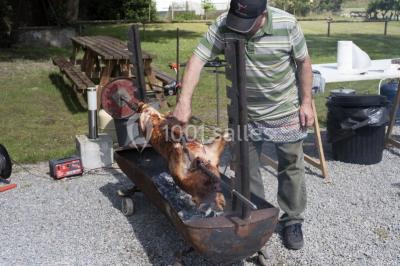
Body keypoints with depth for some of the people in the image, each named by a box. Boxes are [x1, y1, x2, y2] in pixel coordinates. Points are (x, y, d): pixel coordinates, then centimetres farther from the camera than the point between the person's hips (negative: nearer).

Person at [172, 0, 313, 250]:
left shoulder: (287, 24, -20)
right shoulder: (223, 25, -18)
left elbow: (303, 62, -7)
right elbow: (197, 59, -22)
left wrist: (306, 102, -7)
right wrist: (184, 102, -31)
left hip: (286, 111, -1)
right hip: (245, 113, 2)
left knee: (291, 166, 9)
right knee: (245, 168, 10)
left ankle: (293, 220, 27)